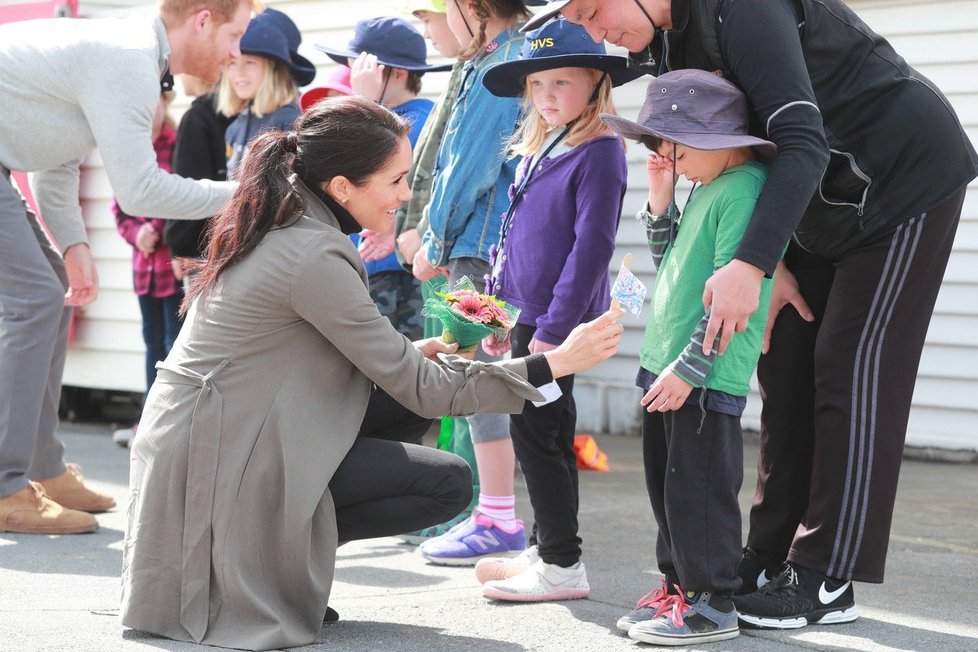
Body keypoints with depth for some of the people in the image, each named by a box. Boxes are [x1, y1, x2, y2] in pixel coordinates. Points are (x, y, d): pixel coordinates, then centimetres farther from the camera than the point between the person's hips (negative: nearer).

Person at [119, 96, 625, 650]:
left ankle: (280, 540, 5)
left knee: (411, 408, 9)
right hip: (223, 458, -9)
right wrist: (557, 363, -13)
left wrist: (417, 351, 4)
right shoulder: (315, 256, -22)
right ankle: (276, 546, -2)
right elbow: (422, 390, -17)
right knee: (449, 483, -8)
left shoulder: (282, 225, 7)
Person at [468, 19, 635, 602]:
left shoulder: (599, 152, -13)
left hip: (556, 318, -9)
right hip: (528, 313, 9)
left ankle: (563, 565, 2)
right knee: (548, 432, 15)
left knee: (536, 430, -6)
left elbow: (591, 247, -18)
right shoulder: (538, 150, 14)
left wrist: (553, 328, -21)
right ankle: (548, 548, 25)